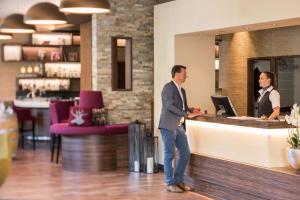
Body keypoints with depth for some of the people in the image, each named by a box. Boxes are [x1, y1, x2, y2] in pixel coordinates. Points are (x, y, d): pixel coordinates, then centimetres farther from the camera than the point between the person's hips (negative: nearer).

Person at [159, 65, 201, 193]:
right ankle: (170, 184, 7)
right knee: (169, 155, -1)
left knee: (185, 154, 7)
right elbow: (169, 106, -20)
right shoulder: (168, 87, -10)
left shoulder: (181, 90, 18)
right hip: (168, 126, -9)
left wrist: (192, 110, -1)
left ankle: (178, 180, 19)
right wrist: (186, 114, -21)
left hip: (179, 127, 9)